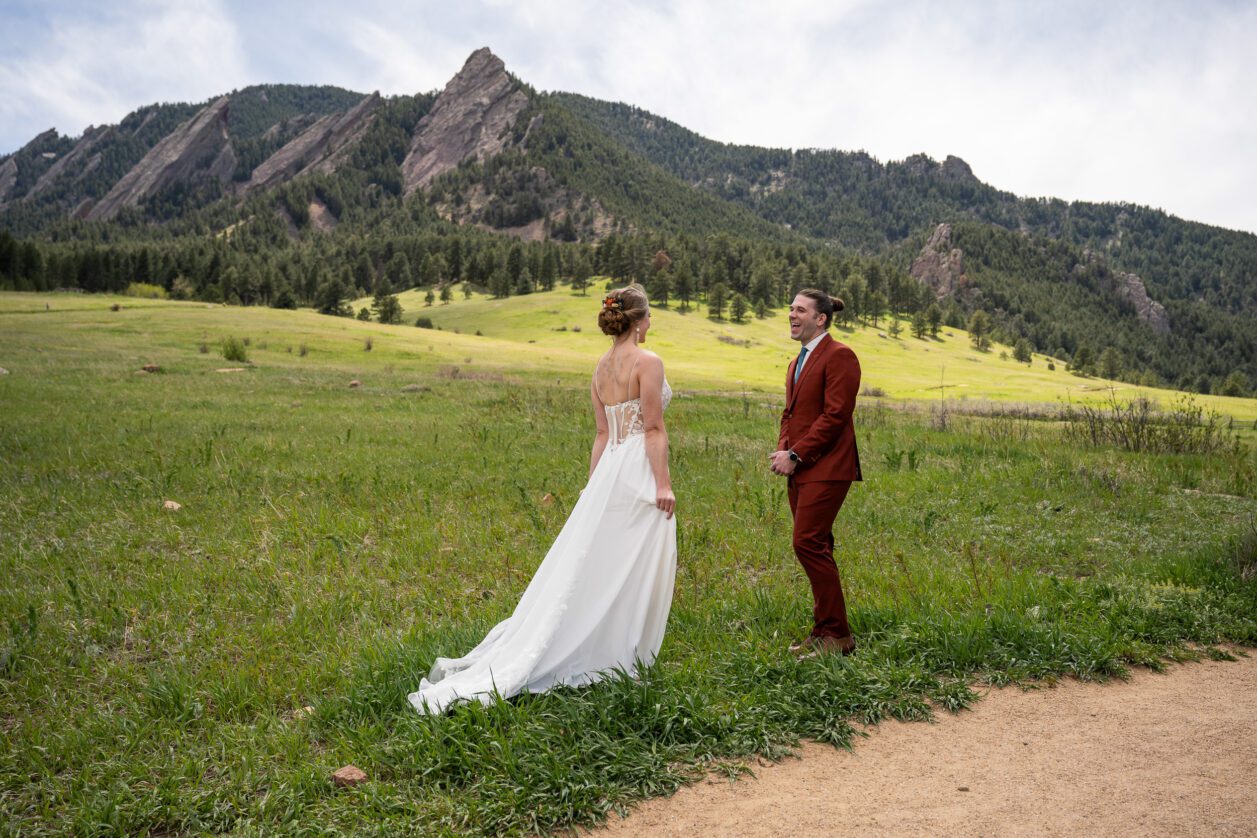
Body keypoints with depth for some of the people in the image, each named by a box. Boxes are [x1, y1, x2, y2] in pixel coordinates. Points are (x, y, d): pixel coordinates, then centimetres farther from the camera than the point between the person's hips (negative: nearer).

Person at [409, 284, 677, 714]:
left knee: (590, 564, 10)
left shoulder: (600, 368, 14)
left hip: (609, 471, 8)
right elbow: (653, 428, -14)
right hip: (640, 471, -8)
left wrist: (593, 486, 15)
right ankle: (616, 655, 12)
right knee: (633, 572, 2)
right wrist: (664, 483, -14)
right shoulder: (648, 361, -10)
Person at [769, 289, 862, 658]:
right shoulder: (797, 363, 21)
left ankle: (837, 634, -2)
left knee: (809, 544, -13)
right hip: (800, 470, 9)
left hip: (825, 468, -9)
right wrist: (782, 449, 5)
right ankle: (824, 630, 19)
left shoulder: (838, 356, -9)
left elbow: (835, 415, -16)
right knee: (816, 547, 11)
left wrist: (795, 454, -17)